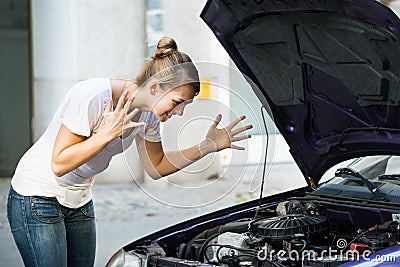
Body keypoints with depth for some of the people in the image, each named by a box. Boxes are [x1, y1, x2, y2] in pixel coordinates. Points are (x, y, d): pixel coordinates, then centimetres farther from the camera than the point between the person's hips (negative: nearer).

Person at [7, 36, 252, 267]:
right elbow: (59, 164, -26)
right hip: (37, 199, -7)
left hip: (80, 203, 7)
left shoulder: (148, 115, -6)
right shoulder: (92, 97, -28)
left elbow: (156, 167, 7)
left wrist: (208, 146, -4)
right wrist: (107, 133, -34)